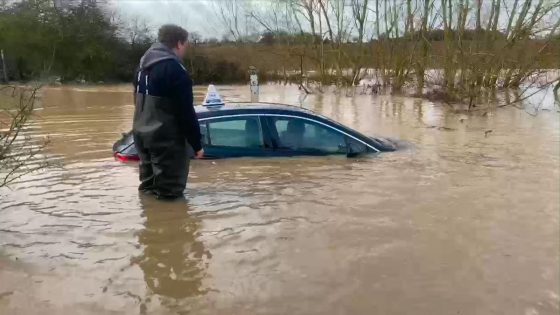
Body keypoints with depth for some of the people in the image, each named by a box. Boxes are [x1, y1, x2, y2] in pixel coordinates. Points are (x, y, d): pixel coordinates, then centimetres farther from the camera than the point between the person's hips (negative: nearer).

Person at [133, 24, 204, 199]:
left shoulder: (143, 66, 13)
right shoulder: (174, 69, -16)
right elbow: (186, 112, -17)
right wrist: (197, 144, -11)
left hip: (141, 133, 10)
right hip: (165, 137, -9)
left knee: (149, 187, 20)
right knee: (169, 192, -1)